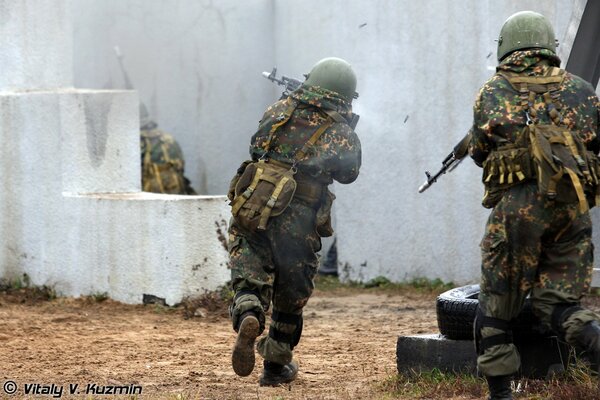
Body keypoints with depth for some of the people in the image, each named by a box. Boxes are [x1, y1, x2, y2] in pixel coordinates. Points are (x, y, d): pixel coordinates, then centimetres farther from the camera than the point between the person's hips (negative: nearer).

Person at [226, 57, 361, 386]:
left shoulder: (278, 111, 4)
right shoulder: (342, 135, -4)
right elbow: (348, 173, 13)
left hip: (249, 212, 1)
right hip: (297, 229, -1)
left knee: (251, 281, 4)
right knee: (290, 297, 17)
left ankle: (248, 316, -30)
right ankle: (276, 365, 30)